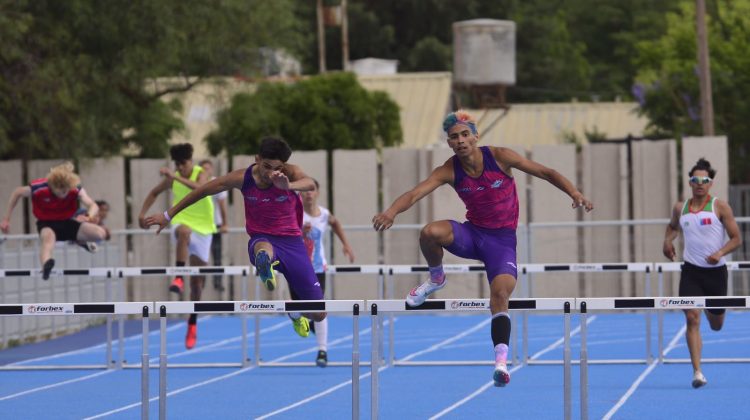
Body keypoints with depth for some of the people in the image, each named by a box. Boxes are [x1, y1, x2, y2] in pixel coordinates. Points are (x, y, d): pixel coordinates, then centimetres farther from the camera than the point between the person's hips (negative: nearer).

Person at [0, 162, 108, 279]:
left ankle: (81, 241, 16)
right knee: (48, 237, -42)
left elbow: (93, 206, -29)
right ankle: (46, 264, -73)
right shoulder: (39, 188, -26)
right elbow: (17, 193, -8)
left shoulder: (75, 189, -22)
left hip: (66, 222, 3)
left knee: (101, 233, -18)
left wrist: (89, 216, -55)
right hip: (47, 223, -3)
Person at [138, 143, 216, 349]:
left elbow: (199, 187, -34)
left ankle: (192, 324, 19)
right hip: (182, 222, 1)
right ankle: (178, 278, -48)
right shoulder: (173, 178, 0)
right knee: (184, 232, -42)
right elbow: (154, 192, 16)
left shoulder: (201, 174, -10)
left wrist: (176, 177, -44)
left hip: (202, 228, -1)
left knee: (197, 281, 4)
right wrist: (143, 213, 4)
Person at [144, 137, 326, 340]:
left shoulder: (290, 172, -15)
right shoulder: (242, 178, -11)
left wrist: (289, 186, -62)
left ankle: (296, 313, 38)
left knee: (318, 315, 6)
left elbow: (310, 184, -38)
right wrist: (168, 215, 6)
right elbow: (202, 190, 1)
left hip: (292, 241, 1)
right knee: (264, 248, -44)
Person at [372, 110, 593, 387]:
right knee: (430, 233, -28)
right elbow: (415, 194, -22)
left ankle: (501, 361, -25)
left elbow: (546, 173, -6)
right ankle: (436, 279, 2)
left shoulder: (499, 157, -12)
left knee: (500, 294, -23)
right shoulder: (449, 171, -10)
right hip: (473, 233, 2)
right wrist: (391, 212, -43)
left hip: (502, 238, -2)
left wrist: (574, 193, -20)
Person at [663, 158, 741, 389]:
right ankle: (697, 372, -15)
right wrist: (668, 240, 5)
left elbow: (736, 239, -4)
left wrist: (720, 253, -21)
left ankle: (711, 310, 55)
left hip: (716, 270, -1)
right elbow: (673, 226, 26)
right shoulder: (680, 208, 4)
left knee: (716, 325, 14)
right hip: (691, 270, 1)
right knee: (692, 318, -15)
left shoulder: (720, 207, -5)